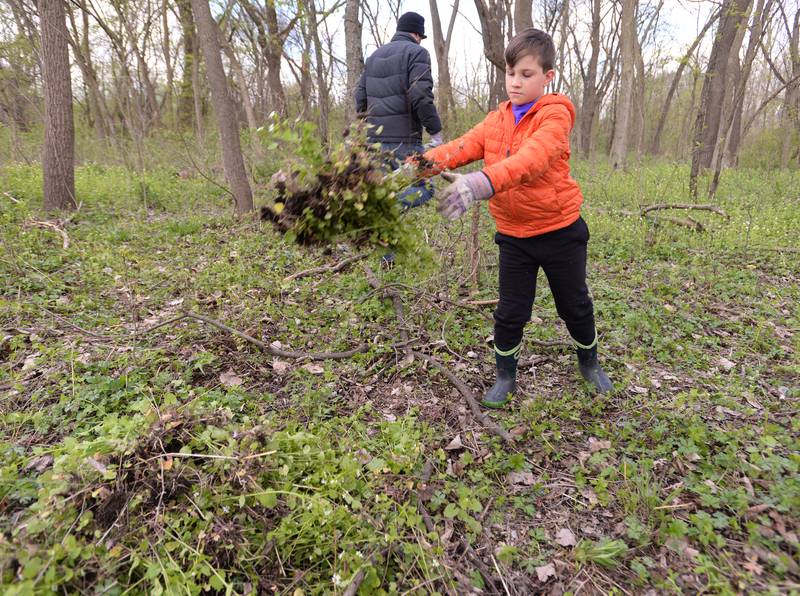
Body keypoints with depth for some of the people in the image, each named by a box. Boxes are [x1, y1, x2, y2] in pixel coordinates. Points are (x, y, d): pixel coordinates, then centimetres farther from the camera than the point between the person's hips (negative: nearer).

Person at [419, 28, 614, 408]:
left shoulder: (555, 115, -13)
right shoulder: (497, 120, 6)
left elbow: (533, 157, -33)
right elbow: (466, 145, -11)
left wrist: (484, 181, -51)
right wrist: (427, 161, -32)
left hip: (559, 230, -3)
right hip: (513, 235, 4)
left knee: (575, 305, 14)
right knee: (510, 311, 7)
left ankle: (589, 362, 40)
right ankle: (505, 376, 28)